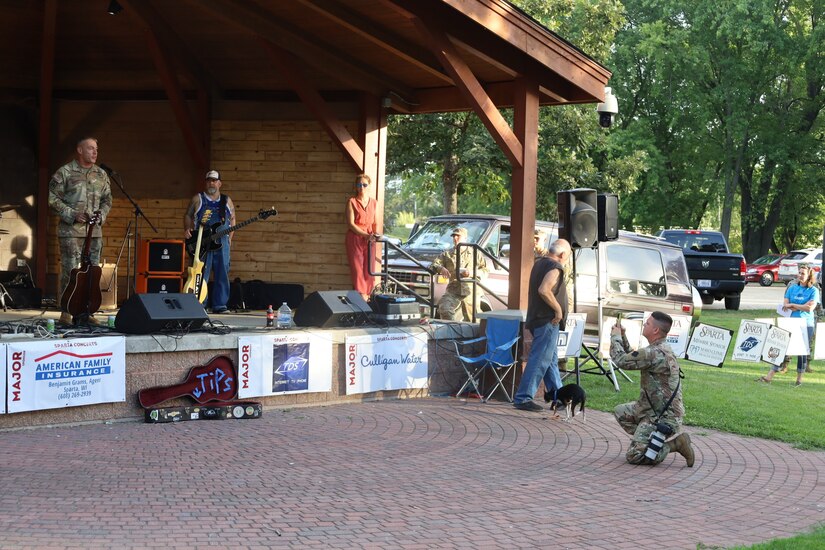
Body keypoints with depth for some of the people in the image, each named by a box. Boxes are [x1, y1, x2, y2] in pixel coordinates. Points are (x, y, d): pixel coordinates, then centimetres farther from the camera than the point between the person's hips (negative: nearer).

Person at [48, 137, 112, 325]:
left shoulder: (101, 174, 13)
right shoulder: (65, 172, -2)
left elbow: (107, 200, 19)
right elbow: (53, 199, -4)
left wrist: (101, 215, 0)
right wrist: (72, 215, -14)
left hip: (94, 231, 5)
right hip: (71, 230, -5)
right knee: (70, 271, -6)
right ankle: (66, 312, -1)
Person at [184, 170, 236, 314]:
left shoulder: (227, 201, 15)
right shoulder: (197, 199, 8)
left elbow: (232, 219, 20)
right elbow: (188, 215, 10)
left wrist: (230, 237, 10)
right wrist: (187, 229, -7)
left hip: (222, 242, 3)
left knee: (222, 274, 1)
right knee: (201, 274, -6)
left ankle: (220, 305, 6)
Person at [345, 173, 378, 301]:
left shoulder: (373, 203, 11)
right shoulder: (352, 202, -1)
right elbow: (350, 223, -7)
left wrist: (375, 234, -6)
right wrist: (366, 235, -17)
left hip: (369, 240, 4)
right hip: (355, 238, -4)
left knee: (370, 270, 0)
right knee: (357, 269, -7)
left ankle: (368, 295, 6)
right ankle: (360, 296, -7)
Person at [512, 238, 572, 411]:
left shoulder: (539, 263, 14)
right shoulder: (555, 267, -15)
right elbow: (544, 290, -30)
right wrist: (558, 309, -20)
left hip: (537, 318, 10)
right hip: (547, 320, -10)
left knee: (551, 358, 21)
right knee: (540, 360, -9)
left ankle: (555, 392, 32)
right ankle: (523, 398, -10)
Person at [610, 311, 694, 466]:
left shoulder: (656, 353, -24)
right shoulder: (661, 349, 9)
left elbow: (621, 360, -21)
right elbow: (632, 359, 21)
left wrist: (615, 337, -5)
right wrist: (622, 337, 14)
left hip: (662, 417, -10)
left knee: (633, 456, -9)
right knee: (620, 412, 22)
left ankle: (674, 444, -6)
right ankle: (650, 440, 14)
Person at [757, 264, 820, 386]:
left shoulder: (813, 290, -2)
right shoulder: (792, 288, 8)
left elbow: (810, 308, -13)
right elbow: (785, 305, 2)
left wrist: (792, 305, -9)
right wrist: (801, 307, -12)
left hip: (806, 324, -3)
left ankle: (799, 379, 16)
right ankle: (769, 376, -5)